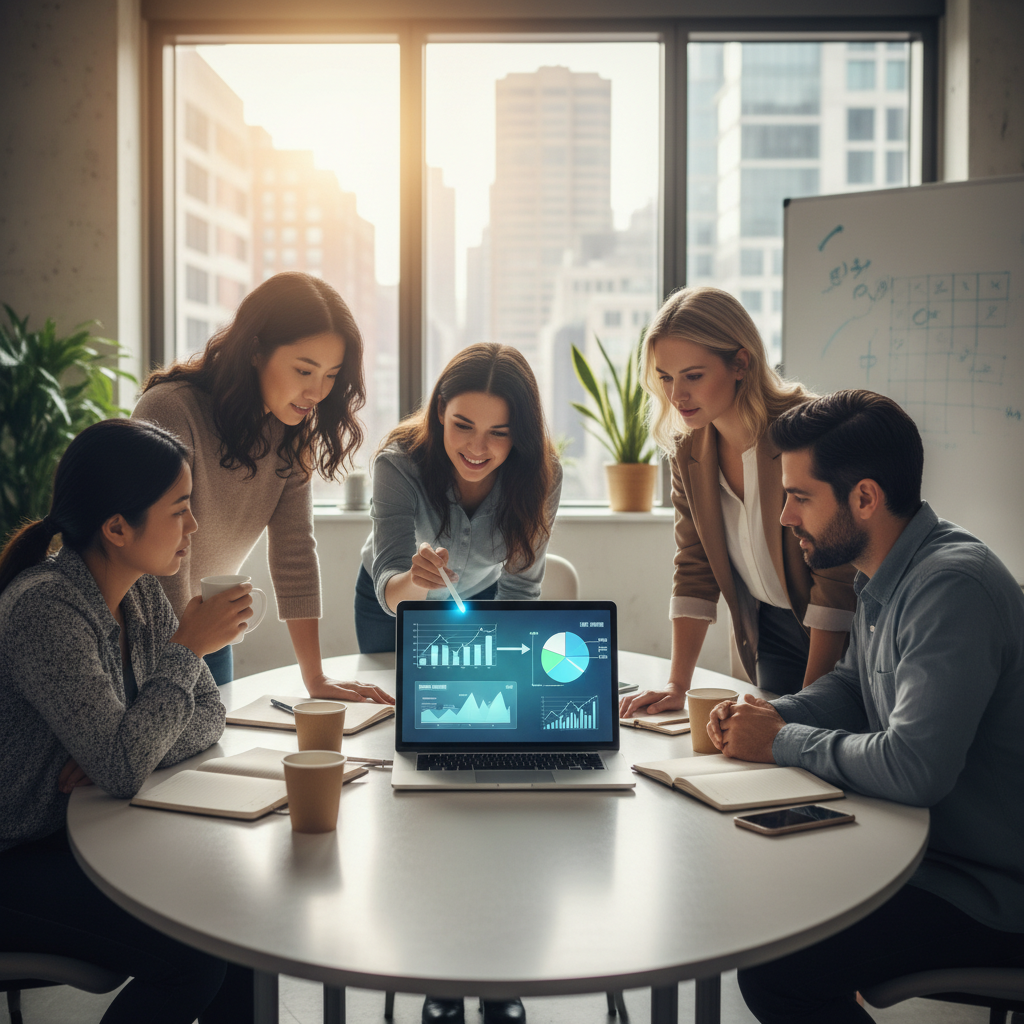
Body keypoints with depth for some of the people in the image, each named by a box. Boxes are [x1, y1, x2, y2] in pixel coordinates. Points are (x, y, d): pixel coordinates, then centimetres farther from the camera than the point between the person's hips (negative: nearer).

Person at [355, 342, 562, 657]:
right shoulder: (398, 463, -35)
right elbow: (389, 590, -40)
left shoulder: (543, 474, -30)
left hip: (480, 597, 1)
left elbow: (519, 587, -21)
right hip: (393, 602, -1)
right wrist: (415, 581, -62)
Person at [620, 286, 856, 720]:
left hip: (844, 639, -5)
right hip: (772, 632, 5)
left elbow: (837, 577, -23)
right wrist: (677, 685, -6)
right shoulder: (687, 449, -4)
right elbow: (694, 569, 0)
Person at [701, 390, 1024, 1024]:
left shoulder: (953, 587, -24)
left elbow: (913, 769, -31)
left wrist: (782, 743, -16)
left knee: (775, 971, -21)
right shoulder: (884, 579, 8)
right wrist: (770, 715, 2)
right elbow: (852, 687, 22)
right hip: (922, 848, 9)